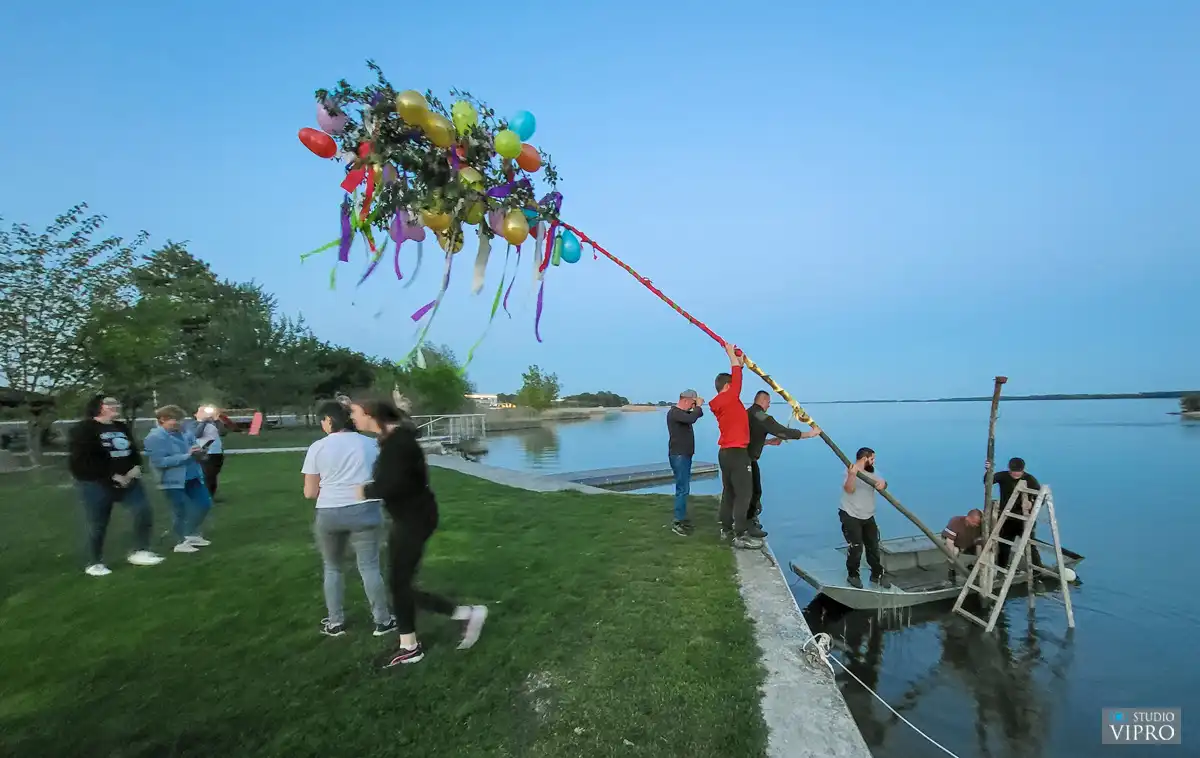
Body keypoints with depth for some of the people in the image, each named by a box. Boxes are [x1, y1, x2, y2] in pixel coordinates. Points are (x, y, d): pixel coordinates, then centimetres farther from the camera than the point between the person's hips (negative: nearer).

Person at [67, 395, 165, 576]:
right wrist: (112, 476, -20)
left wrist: (136, 467, -3)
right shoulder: (84, 429, -9)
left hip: (127, 480, 6)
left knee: (144, 512, -5)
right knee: (98, 525, 3)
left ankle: (139, 552, 8)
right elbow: (83, 460, -17)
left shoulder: (122, 428, 13)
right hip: (96, 483, -6)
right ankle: (94, 564, 21)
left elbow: (133, 451, 18)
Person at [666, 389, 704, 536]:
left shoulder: (683, 413, 15)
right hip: (679, 456, -10)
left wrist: (698, 407, 5)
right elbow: (692, 419, -32)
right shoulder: (674, 412, -17)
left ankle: (682, 518, 20)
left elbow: (697, 415, 25)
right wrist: (698, 405, -16)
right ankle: (678, 522, -9)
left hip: (685, 455, 10)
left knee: (684, 488, 13)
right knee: (683, 489, -12)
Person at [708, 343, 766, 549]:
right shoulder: (728, 399, -15)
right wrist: (731, 354, 2)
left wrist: (739, 363, 21)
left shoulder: (723, 402, 10)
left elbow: (734, 378, 21)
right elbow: (737, 377, -8)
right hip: (736, 453, -10)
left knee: (729, 491, 15)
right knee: (743, 493, -6)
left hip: (726, 452, 10)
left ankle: (726, 529, 22)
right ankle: (740, 536, -5)